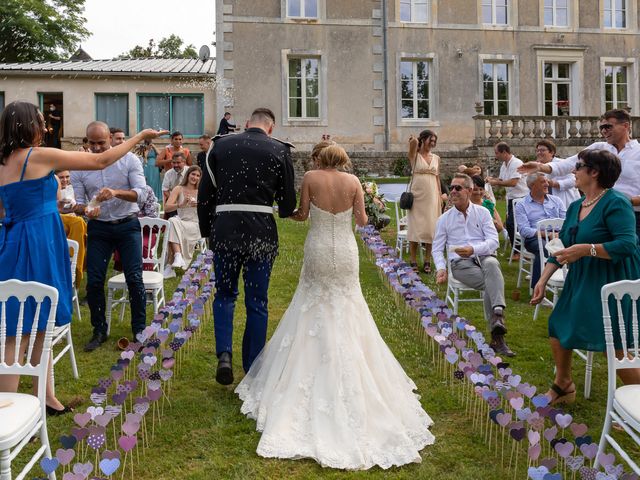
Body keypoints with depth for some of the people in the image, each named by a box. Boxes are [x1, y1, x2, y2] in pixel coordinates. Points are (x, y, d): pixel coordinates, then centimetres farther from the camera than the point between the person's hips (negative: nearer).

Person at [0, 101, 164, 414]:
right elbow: (101, 162, -8)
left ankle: (46, 397, 26)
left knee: (39, 324, 16)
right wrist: (139, 137, 2)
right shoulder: (40, 156, -11)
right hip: (38, 244, -8)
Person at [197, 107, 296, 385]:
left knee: (224, 294, 18)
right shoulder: (279, 150, 1)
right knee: (257, 302, 10)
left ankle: (224, 354, 0)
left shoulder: (221, 146, 6)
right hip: (262, 232, -1)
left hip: (224, 230, 1)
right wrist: (283, 211, 26)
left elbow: (204, 193, 5)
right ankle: (252, 369, 19)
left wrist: (207, 231, 14)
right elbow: (288, 204, 3)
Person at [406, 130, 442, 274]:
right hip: (417, 196, -3)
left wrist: (440, 196, 9)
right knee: (415, 228, -1)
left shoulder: (436, 158, 12)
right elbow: (413, 141, -21)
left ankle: (427, 261, 10)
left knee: (430, 228, 3)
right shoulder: (415, 156, -1)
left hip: (432, 197, 4)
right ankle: (413, 260, 7)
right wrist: (414, 140, 1)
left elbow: (437, 178, 13)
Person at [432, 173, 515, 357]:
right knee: (492, 283, -31)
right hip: (461, 262, 0)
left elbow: (494, 241, 1)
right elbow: (437, 248, 15)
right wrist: (441, 268, -4)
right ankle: (497, 336, -34)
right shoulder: (444, 219, 15)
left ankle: (498, 316, -55)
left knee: (491, 265, -39)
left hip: (484, 256, 1)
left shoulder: (482, 213, 12)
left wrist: (473, 249, -18)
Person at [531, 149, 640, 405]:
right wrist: (543, 280, 5)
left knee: (613, 347, -10)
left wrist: (587, 249, -33)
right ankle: (563, 386, 34)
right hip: (581, 282, 9)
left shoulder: (615, 203, -16)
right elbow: (560, 247, 11)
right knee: (558, 328, 12)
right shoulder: (575, 207, 9)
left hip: (611, 283, -9)